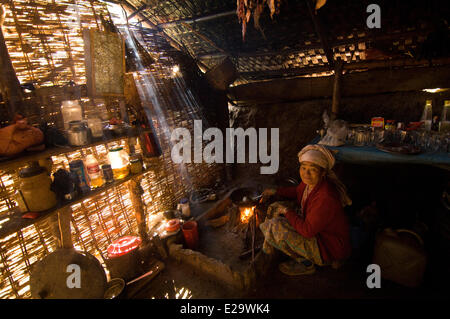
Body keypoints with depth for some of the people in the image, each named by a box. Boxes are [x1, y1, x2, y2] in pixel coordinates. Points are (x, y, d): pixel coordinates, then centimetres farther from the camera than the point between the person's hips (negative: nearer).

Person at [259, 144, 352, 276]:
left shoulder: (325, 198, -35)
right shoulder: (310, 182, -8)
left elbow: (307, 231, -30)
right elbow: (297, 191, 17)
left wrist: (287, 211, -19)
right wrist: (275, 191, 10)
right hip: (313, 228, 9)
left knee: (276, 226, -22)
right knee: (275, 208, 6)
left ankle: (305, 264, 0)